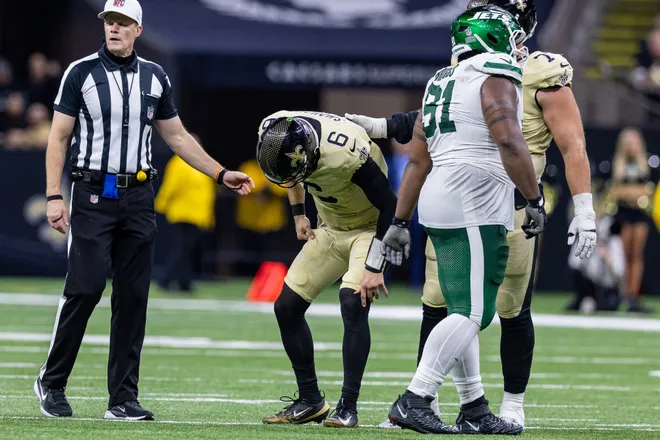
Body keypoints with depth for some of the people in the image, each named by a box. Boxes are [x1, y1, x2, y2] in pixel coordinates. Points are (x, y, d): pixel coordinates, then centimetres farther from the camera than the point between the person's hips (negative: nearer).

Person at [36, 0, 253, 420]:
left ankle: (123, 398, 5)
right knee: (84, 288, -11)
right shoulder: (81, 72, -1)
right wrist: (54, 197, -9)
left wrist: (221, 173, 12)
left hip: (138, 199, 4)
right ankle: (52, 383, 4)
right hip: (93, 195, -4)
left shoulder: (155, 77, 10)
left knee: (133, 297, 2)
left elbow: (177, 136, 18)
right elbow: (59, 137, -1)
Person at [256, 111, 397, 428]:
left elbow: (389, 205, -27)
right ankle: (310, 400, 13)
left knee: (353, 303, -26)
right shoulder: (276, 132, -17)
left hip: (369, 227, -7)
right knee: (287, 307, 0)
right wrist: (298, 214, 7)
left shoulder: (347, 154, -37)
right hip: (330, 229, 7)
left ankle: (348, 407, -19)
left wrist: (374, 267, -26)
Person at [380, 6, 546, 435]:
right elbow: (510, 143, -19)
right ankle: (415, 400, -17)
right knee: (471, 313, -10)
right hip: (476, 207, -9)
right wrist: (535, 200, -11)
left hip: (438, 205, 9)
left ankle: (475, 410, 16)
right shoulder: (497, 78, -6)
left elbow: (417, 161, 19)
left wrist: (400, 222, 20)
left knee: (464, 311, 13)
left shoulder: (441, 84, 19)